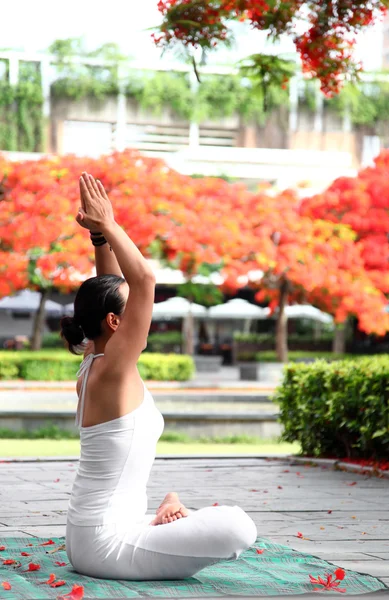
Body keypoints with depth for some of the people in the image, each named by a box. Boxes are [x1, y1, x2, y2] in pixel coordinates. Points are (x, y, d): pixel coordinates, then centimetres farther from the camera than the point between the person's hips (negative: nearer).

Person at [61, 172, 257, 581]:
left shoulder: (93, 368, 6)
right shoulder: (112, 369, -19)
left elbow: (115, 287, 15)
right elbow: (144, 278, -26)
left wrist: (101, 235, 6)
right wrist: (105, 227, -18)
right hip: (105, 544, -10)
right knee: (239, 529, -22)